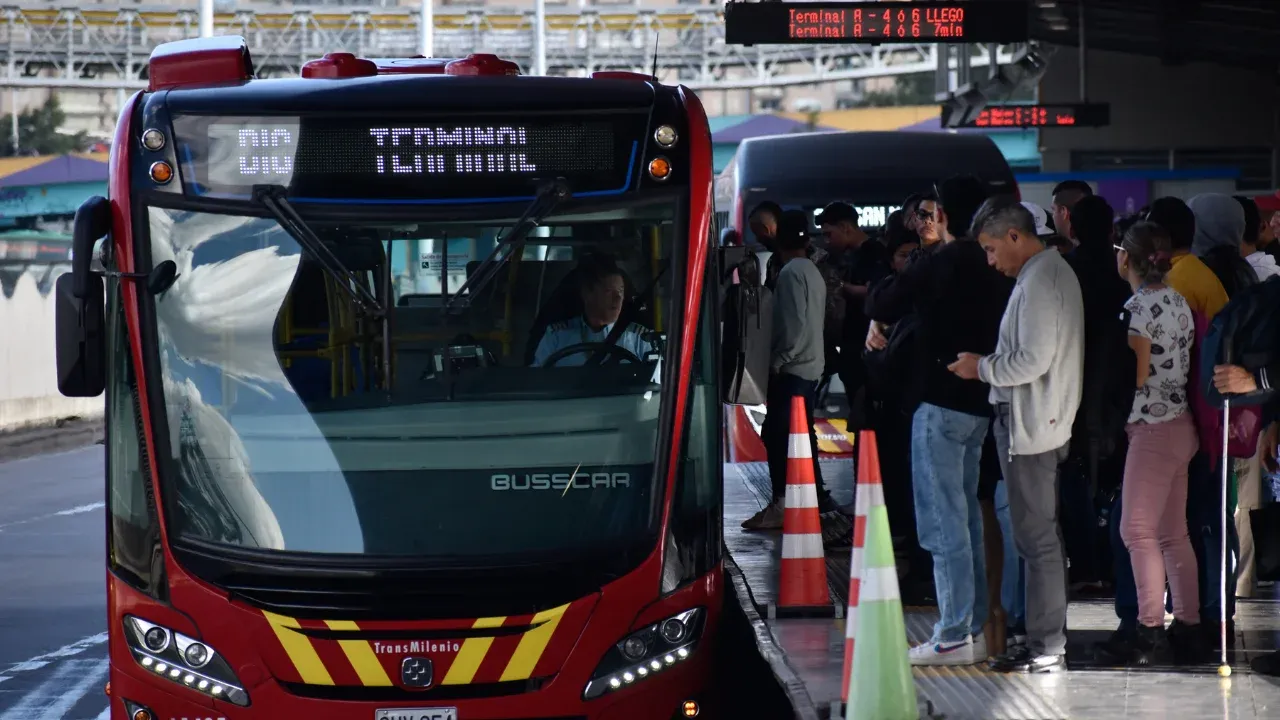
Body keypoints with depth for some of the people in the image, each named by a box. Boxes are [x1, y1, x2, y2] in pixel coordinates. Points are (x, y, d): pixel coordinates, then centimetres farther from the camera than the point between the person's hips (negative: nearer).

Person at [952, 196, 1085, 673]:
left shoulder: (1038, 281, -17)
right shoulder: (1054, 271, 15)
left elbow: (1033, 360, -22)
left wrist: (982, 367, -9)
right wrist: (988, 365, 13)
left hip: (1030, 425, -11)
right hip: (1042, 422, 11)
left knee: (1037, 538, -7)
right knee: (1042, 536, 14)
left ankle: (1045, 648, -4)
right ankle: (1047, 638, 19)